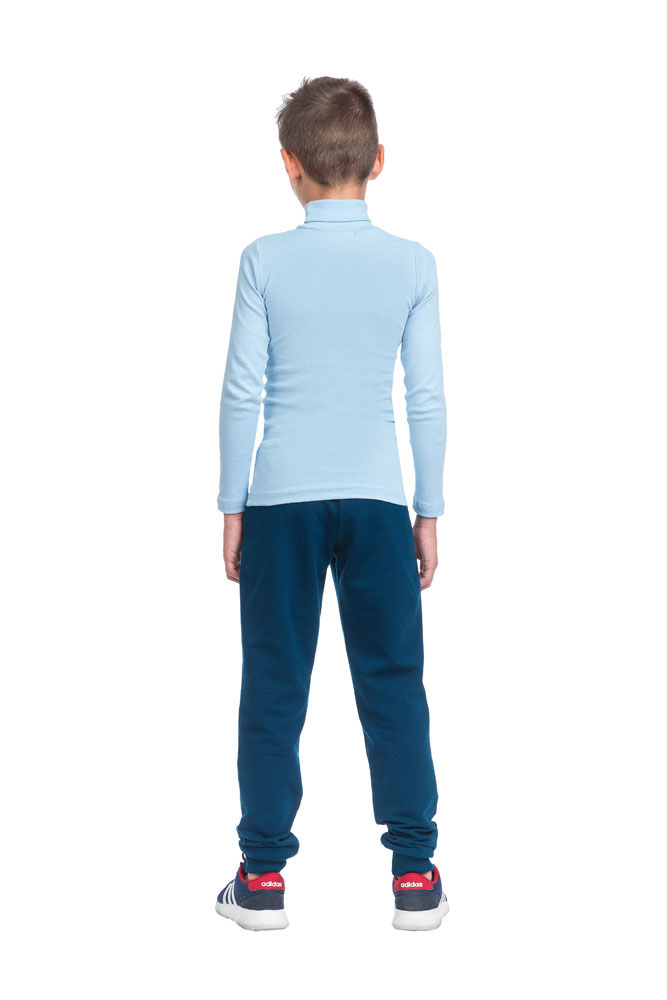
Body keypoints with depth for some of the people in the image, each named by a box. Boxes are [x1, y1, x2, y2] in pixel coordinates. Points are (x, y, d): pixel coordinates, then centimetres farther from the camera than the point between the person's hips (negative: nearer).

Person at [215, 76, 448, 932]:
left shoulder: (265, 260, -3)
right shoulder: (413, 264, 0)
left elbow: (241, 393, -3)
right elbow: (428, 398, 1)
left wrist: (232, 506, 6)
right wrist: (430, 512, 9)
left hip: (280, 500, -1)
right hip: (378, 500, 1)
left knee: (273, 687, 6)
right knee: (393, 683, 7)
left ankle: (264, 876, 12)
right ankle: (414, 876, 11)